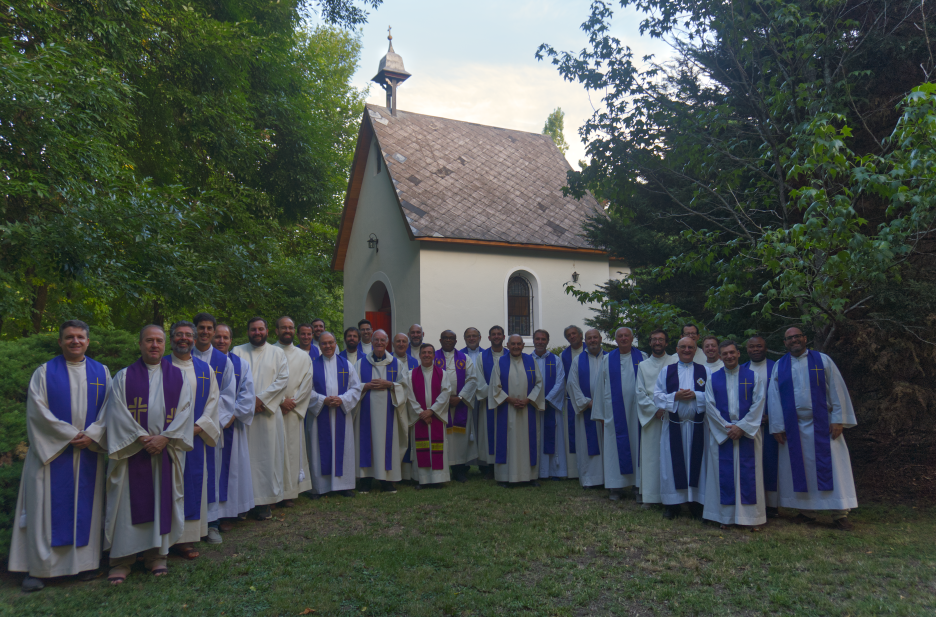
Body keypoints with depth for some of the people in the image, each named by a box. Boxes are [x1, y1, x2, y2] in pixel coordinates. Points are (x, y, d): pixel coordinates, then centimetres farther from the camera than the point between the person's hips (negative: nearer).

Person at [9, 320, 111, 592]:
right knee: (46, 506, -1)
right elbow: (38, 411, -6)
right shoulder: (44, 373, 2)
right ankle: (38, 567, 8)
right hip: (51, 451, -2)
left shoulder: (101, 373, 7)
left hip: (89, 451, 2)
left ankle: (85, 562, 14)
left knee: (85, 506, 6)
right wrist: (71, 434, -13)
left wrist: (91, 435, -12)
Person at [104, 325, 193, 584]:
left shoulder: (178, 376, 6)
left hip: (167, 448, 1)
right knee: (129, 501, 1)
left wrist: (165, 437, -13)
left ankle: (157, 555, 18)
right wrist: (142, 437, -15)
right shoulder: (124, 376, 4)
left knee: (163, 500, 5)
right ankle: (122, 560, 12)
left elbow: (185, 410, 0)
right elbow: (118, 411, -4)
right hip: (131, 449, -1)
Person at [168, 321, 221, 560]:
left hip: (198, 437, 3)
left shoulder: (205, 369, 11)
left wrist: (199, 426, -7)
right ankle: (176, 538, 3)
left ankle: (189, 535, 13)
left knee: (195, 484, 5)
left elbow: (213, 400, 6)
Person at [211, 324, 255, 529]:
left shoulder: (241, 364, 8)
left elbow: (247, 393, 3)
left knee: (233, 466, 9)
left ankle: (235, 507, 18)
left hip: (233, 424, 3)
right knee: (213, 467, 0)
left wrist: (233, 414, -10)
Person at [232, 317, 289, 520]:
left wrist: (261, 399, -10)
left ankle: (264, 502, 5)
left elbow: (283, 379, 0)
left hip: (268, 413, 0)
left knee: (267, 456, -1)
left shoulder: (277, 353, 11)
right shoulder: (237, 352, 11)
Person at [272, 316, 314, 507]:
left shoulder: (303, 357, 13)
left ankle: (289, 493, 8)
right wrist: (280, 402, -10)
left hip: (293, 411, 2)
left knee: (292, 450, 2)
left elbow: (306, 384, 5)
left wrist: (292, 402, -7)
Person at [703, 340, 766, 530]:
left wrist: (742, 426, -12)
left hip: (748, 433, -1)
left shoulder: (753, 377, 4)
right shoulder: (713, 378, 6)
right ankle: (726, 516, 10)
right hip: (721, 434, 1)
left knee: (748, 475, 1)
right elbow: (710, 406, 1)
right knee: (724, 475, 2)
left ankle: (751, 516, 10)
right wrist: (727, 428, -9)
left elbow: (758, 404, -3)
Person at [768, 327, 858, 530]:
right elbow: (773, 398, 4)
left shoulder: (823, 360, 2)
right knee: (800, 468, 7)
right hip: (793, 427, 2)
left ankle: (840, 515, 6)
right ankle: (807, 511, 18)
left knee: (832, 467, -1)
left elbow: (837, 390, -2)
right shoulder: (779, 367, 5)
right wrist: (777, 426, -1)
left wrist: (838, 420, -8)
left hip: (822, 425, -2)